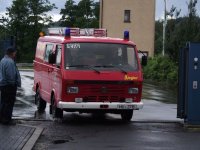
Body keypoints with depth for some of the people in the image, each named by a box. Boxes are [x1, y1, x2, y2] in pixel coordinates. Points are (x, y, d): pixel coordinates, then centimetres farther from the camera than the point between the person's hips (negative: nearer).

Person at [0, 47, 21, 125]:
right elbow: (10, 75, -25)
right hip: (9, 86, -11)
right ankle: (7, 119, -2)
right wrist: (13, 83, -13)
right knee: (9, 103, -4)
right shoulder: (10, 62, -20)